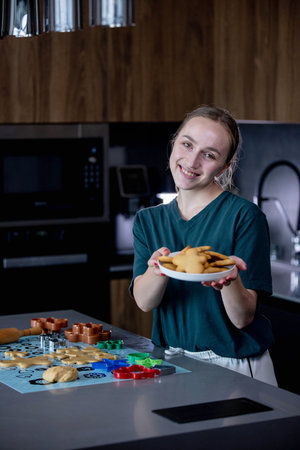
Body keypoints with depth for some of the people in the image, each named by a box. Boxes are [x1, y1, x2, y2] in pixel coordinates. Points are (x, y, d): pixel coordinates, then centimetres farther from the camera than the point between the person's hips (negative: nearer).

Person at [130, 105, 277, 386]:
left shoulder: (244, 216, -7)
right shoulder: (148, 220, 7)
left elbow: (243, 318, -9)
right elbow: (144, 301, -6)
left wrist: (229, 279, -28)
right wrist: (159, 270, -25)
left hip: (234, 369, -3)